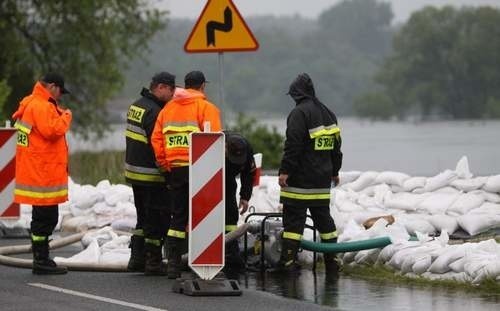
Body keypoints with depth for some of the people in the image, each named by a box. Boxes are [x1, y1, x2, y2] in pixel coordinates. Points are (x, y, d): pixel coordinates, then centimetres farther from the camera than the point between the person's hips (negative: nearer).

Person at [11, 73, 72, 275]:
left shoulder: (32, 104, 18)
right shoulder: (41, 106, -16)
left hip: (38, 171, 11)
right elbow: (52, 130, -25)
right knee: (46, 217, -7)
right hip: (43, 171, -11)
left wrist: (58, 113, 11)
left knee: (44, 217, 16)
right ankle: (41, 261, -6)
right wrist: (66, 116, -12)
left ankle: (41, 259, 22)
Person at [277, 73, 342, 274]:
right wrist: (335, 171, 32)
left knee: (294, 219, -7)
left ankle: (287, 261, -10)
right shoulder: (328, 114, 15)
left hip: (300, 180, -8)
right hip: (322, 180, 8)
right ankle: (332, 262, 16)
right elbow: (336, 145, 22)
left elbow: (293, 145, -18)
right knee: (323, 217, 14)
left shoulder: (299, 113, -11)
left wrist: (285, 171, -16)